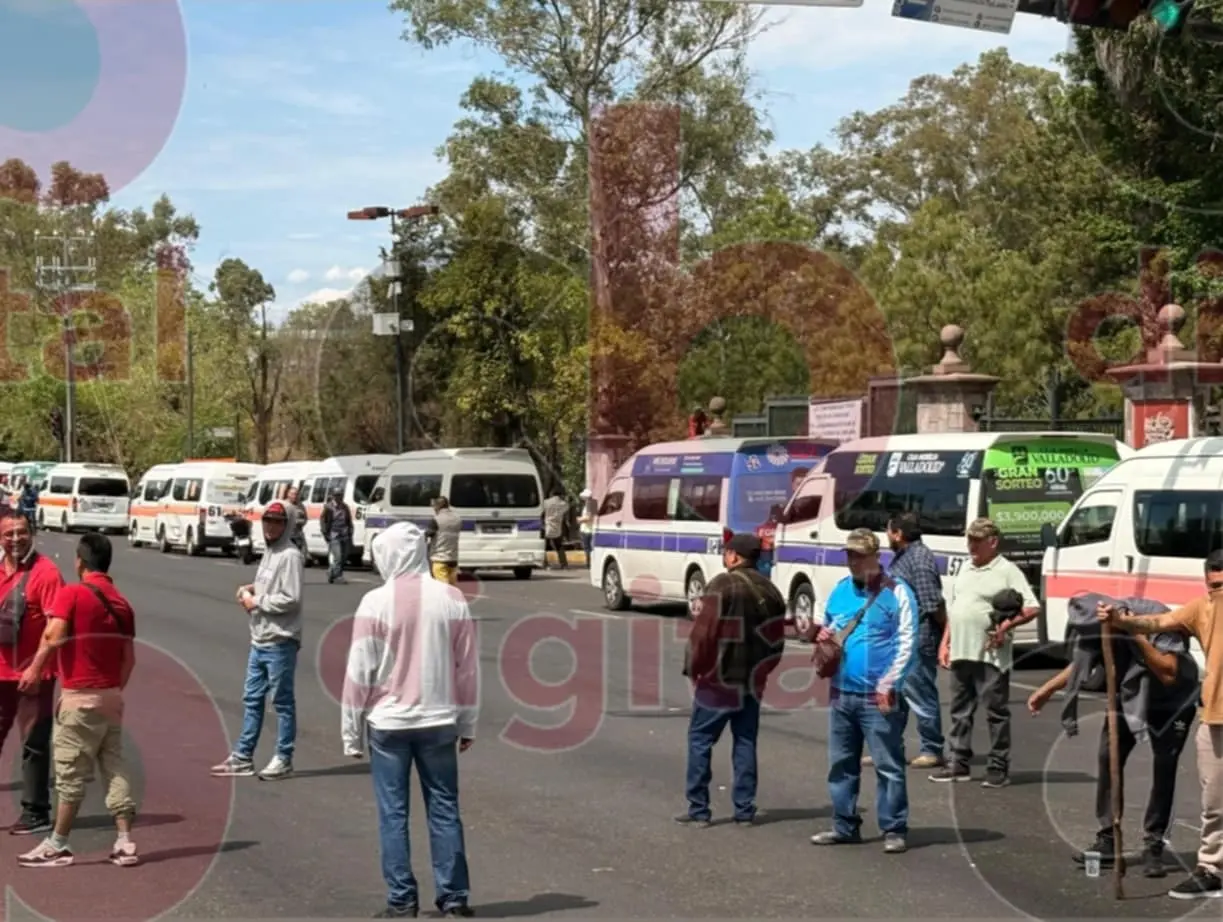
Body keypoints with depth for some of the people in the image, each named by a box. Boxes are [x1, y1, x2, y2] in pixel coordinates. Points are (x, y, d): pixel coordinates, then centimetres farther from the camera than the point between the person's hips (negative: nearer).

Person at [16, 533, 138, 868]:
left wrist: (35, 668, -12)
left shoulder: (71, 594, -8)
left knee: (72, 773, 1)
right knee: (114, 768, 9)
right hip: (112, 696, 6)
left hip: (80, 697, -6)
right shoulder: (121, 602, 10)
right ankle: (125, 843, 7)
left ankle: (57, 846, 9)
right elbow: (129, 657, 12)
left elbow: (53, 636, -23)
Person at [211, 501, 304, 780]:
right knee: (252, 699, 14)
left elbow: (291, 599, -21)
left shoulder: (290, 556, -14)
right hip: (259, 641, 9)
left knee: (282, 702, 1)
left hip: (280, 642, -9)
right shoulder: (269, 552, 15)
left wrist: (257, 601, -12)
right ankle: (243, 758, 21)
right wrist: (250, 589, 2)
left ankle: (283, 760, 9)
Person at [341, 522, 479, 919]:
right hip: (439, 722, 3)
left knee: (393, 814, 5)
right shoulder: (452, 599, 0)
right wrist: (467, 724, 14)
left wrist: (351, 730, 2)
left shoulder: (376, 602, -9)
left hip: (388, 723, -2)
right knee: (444, 811, 9)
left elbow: (360, 671, -6)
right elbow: (468, 668, 5)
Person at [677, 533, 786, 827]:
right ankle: (745, 810, 12)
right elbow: (776, 640, 11)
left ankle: (699, 810, 2)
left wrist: (694, 668, -5)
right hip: (752, 682, 6)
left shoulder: (723, 585, -12)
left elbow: (703, 631, -15)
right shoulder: (770, 592, 9)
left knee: (700, 740, 3)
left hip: (719, 681, -6)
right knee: (745, 742, 12)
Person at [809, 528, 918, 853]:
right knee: (841, 764, 11)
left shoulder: (897, 592, -5)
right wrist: (823, 635, -1)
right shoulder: (839, 590, 12)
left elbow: (907, 643, -9)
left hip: (878, 697, -6)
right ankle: (845, 826, 20)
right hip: (841, 692, 6)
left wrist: (889, 684, -15)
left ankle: (894, 830, 2)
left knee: (888, 765, -3)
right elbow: (828, 628, 24)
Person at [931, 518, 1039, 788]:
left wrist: (1007, 625, -23)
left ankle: (999, 768, 5)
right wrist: (945, 642, 16)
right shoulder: (966, 568, 16)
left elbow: (1032, 608, -12)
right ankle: (959, 765, 20)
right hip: (960, 653, 7)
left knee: (996, 713, 0)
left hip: (990, 656, -7)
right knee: (960, 712, 12)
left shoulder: (1007, 571, -6)